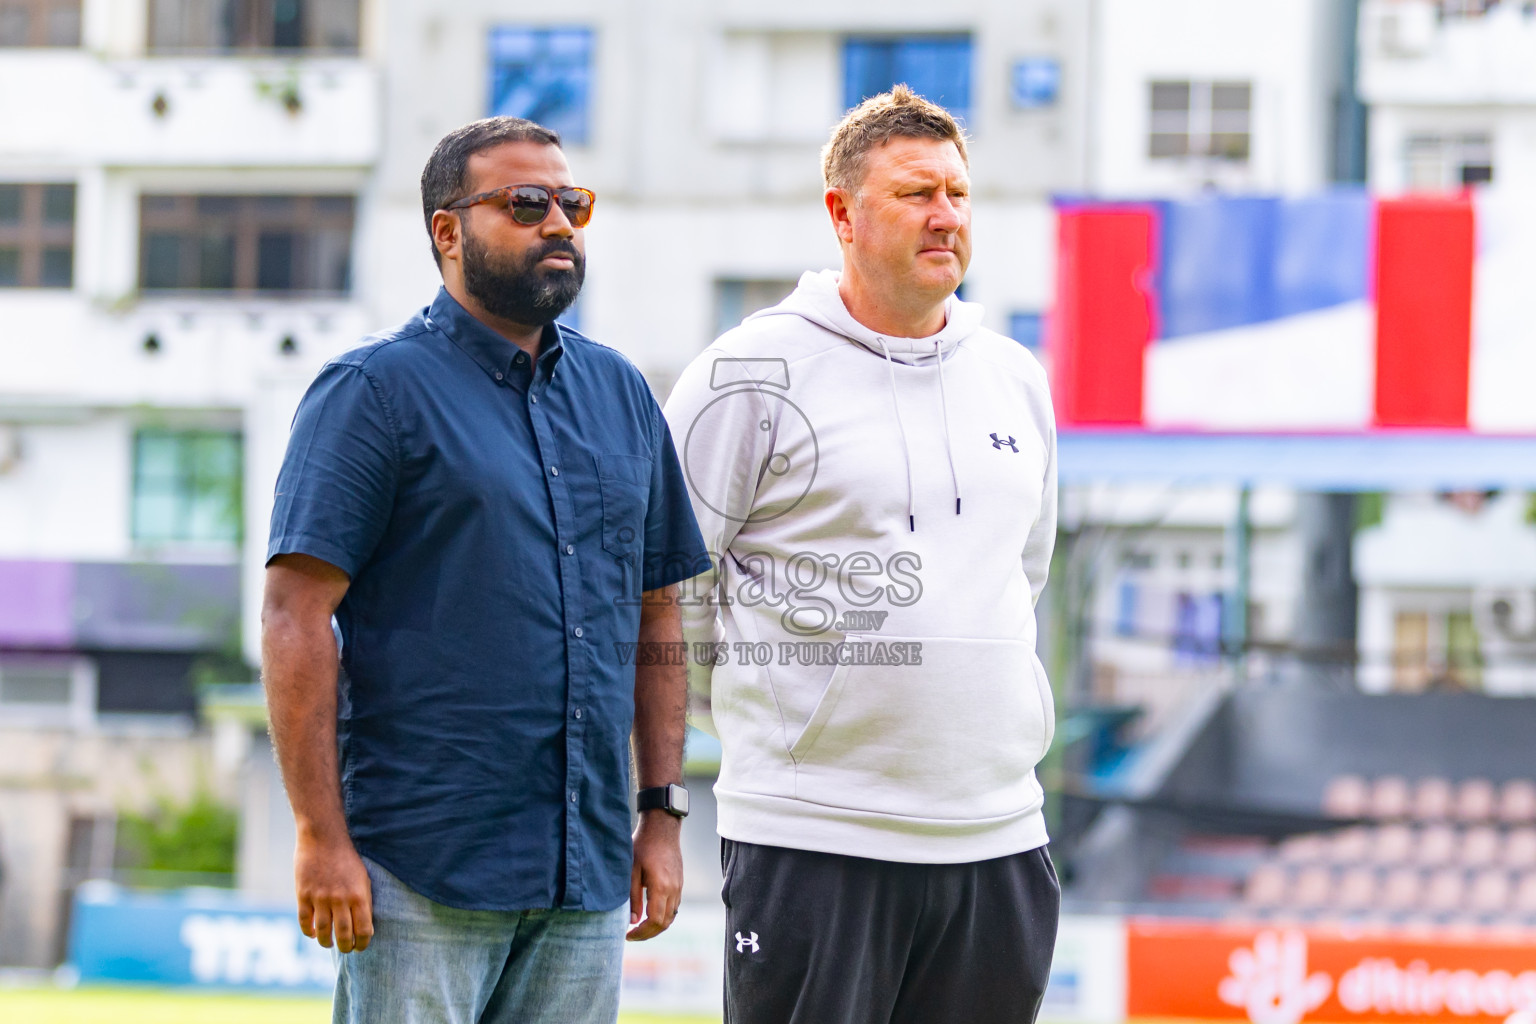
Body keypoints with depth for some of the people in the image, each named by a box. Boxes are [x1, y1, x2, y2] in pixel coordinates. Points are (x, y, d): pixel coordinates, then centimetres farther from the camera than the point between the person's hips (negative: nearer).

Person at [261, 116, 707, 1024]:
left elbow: (657, 613, 19)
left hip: (587, 879, 6)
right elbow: (296, 618, -9)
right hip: (421, 875, -6)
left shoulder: (621, 393, 15)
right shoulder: (377, 391, -3)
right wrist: (322, 836, -15)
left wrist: (664, 811, 12)